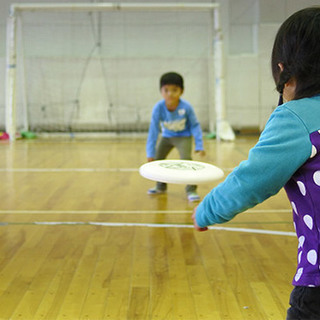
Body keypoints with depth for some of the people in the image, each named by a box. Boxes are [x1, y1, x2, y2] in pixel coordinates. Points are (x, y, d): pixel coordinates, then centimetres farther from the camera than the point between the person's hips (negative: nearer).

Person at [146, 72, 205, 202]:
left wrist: (199, 145, -18)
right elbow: (153, 130, -22)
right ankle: (161, 187, 28)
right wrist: (150, 153, -22)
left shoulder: (186, 107, -31)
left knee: (186, 159, -23)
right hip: (167, 136, 3)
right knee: (157, 158, 6)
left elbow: (195, 126, -15)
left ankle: (191, 190, -13)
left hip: (183, 136, -3)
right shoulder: (158, 108, -27)